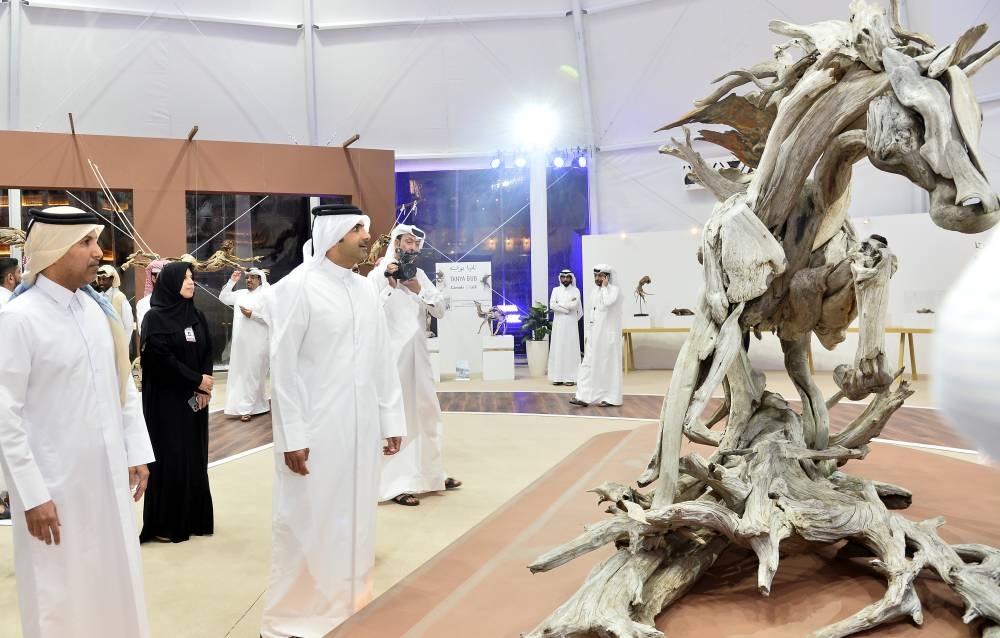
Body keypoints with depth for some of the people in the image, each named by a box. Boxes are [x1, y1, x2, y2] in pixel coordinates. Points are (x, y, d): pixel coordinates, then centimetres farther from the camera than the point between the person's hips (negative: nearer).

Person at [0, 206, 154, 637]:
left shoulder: (99, 308, 3)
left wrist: (137, 451, 9)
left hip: (109, 475, 5)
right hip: (54, 484, -5)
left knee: (115, 586, 17)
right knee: (60, 599, 9)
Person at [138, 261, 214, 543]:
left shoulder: (197, 316, 9)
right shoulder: (154, 317, -8)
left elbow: (208, 353, 6)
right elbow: (160, 358, -16)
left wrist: (204, 388, -9)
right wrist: (196, 380, -13)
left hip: (195, 398, 6)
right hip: (166, 399, -6)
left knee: (195, 457, 8)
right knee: (169, 458, -2)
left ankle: (193, 518, 18)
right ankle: (165, 524, 8)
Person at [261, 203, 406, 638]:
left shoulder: (365, 290, 9)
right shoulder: (297, 287, -10)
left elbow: (383, 360, 12)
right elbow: (283, 367, -11)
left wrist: (391, 420, 11)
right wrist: (292, 436, -13)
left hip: (360, 427, 6)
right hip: (314, 429, -6)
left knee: (353, 519, 14)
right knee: (308, 524, 5)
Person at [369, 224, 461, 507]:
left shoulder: (419, 274, 11)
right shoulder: (378, 275, -5)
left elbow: (440, 311, 5)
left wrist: (418, 289, -9)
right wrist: (390, 285, -21)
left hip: (419, 355, 7)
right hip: (393, 356, -7)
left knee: (425, 414, 14)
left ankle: (429, 474, 28)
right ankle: (396, 484, 1)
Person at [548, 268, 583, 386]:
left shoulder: (575, 291, 3)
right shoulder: (556, 290, 7)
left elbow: (574, 305, -13)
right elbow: (552, 305, -7)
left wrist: (560, 304, -7)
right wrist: (567, 308, -10)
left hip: (571, 324, -1)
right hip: (558, 324, 2)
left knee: (571, 349, -2)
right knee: (557, 349, 0)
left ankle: (570, 377, -1)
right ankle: (557, 377, 2)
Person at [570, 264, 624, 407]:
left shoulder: (615, 289, -9)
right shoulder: (594, 291, 13)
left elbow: (607, 303, -28)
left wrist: (605, 287, -16)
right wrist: (589, 334, 16)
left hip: (609, 334, -7)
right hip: (595, 333, 7)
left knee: (608, 364, -1)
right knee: (588, 364, 0)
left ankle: (610, 397, 9)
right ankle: (584, 396, -2)